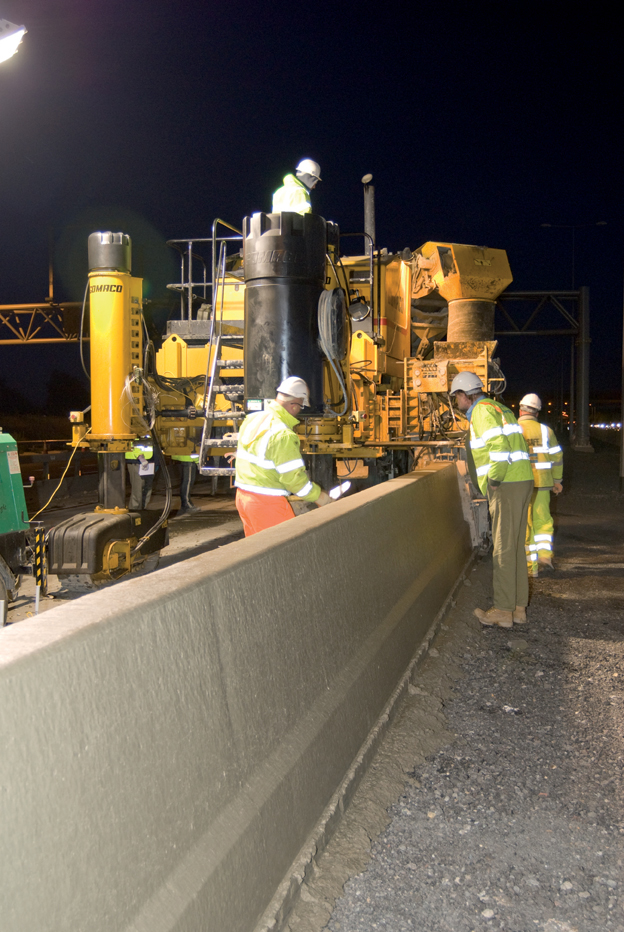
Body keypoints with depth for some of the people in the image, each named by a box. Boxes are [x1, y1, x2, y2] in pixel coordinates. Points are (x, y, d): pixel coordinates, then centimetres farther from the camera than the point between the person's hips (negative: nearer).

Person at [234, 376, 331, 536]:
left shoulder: (251, 420, 8)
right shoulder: (283, 435, -20)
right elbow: (293, 477, -19)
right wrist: (319, 496, -7)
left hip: (243, 496, 9)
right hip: (267, 503, -9)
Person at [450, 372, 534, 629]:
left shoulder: (481, 411, -9)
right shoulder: (497, 407, 21)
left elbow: (499, 448, -22)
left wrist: (493, 482, -13)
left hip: (507, 485, -10)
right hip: (522, 481, 10)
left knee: (503, 549, -5)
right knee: (516, 547, 12)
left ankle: (503, 611, -1)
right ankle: (519, 607, 17)